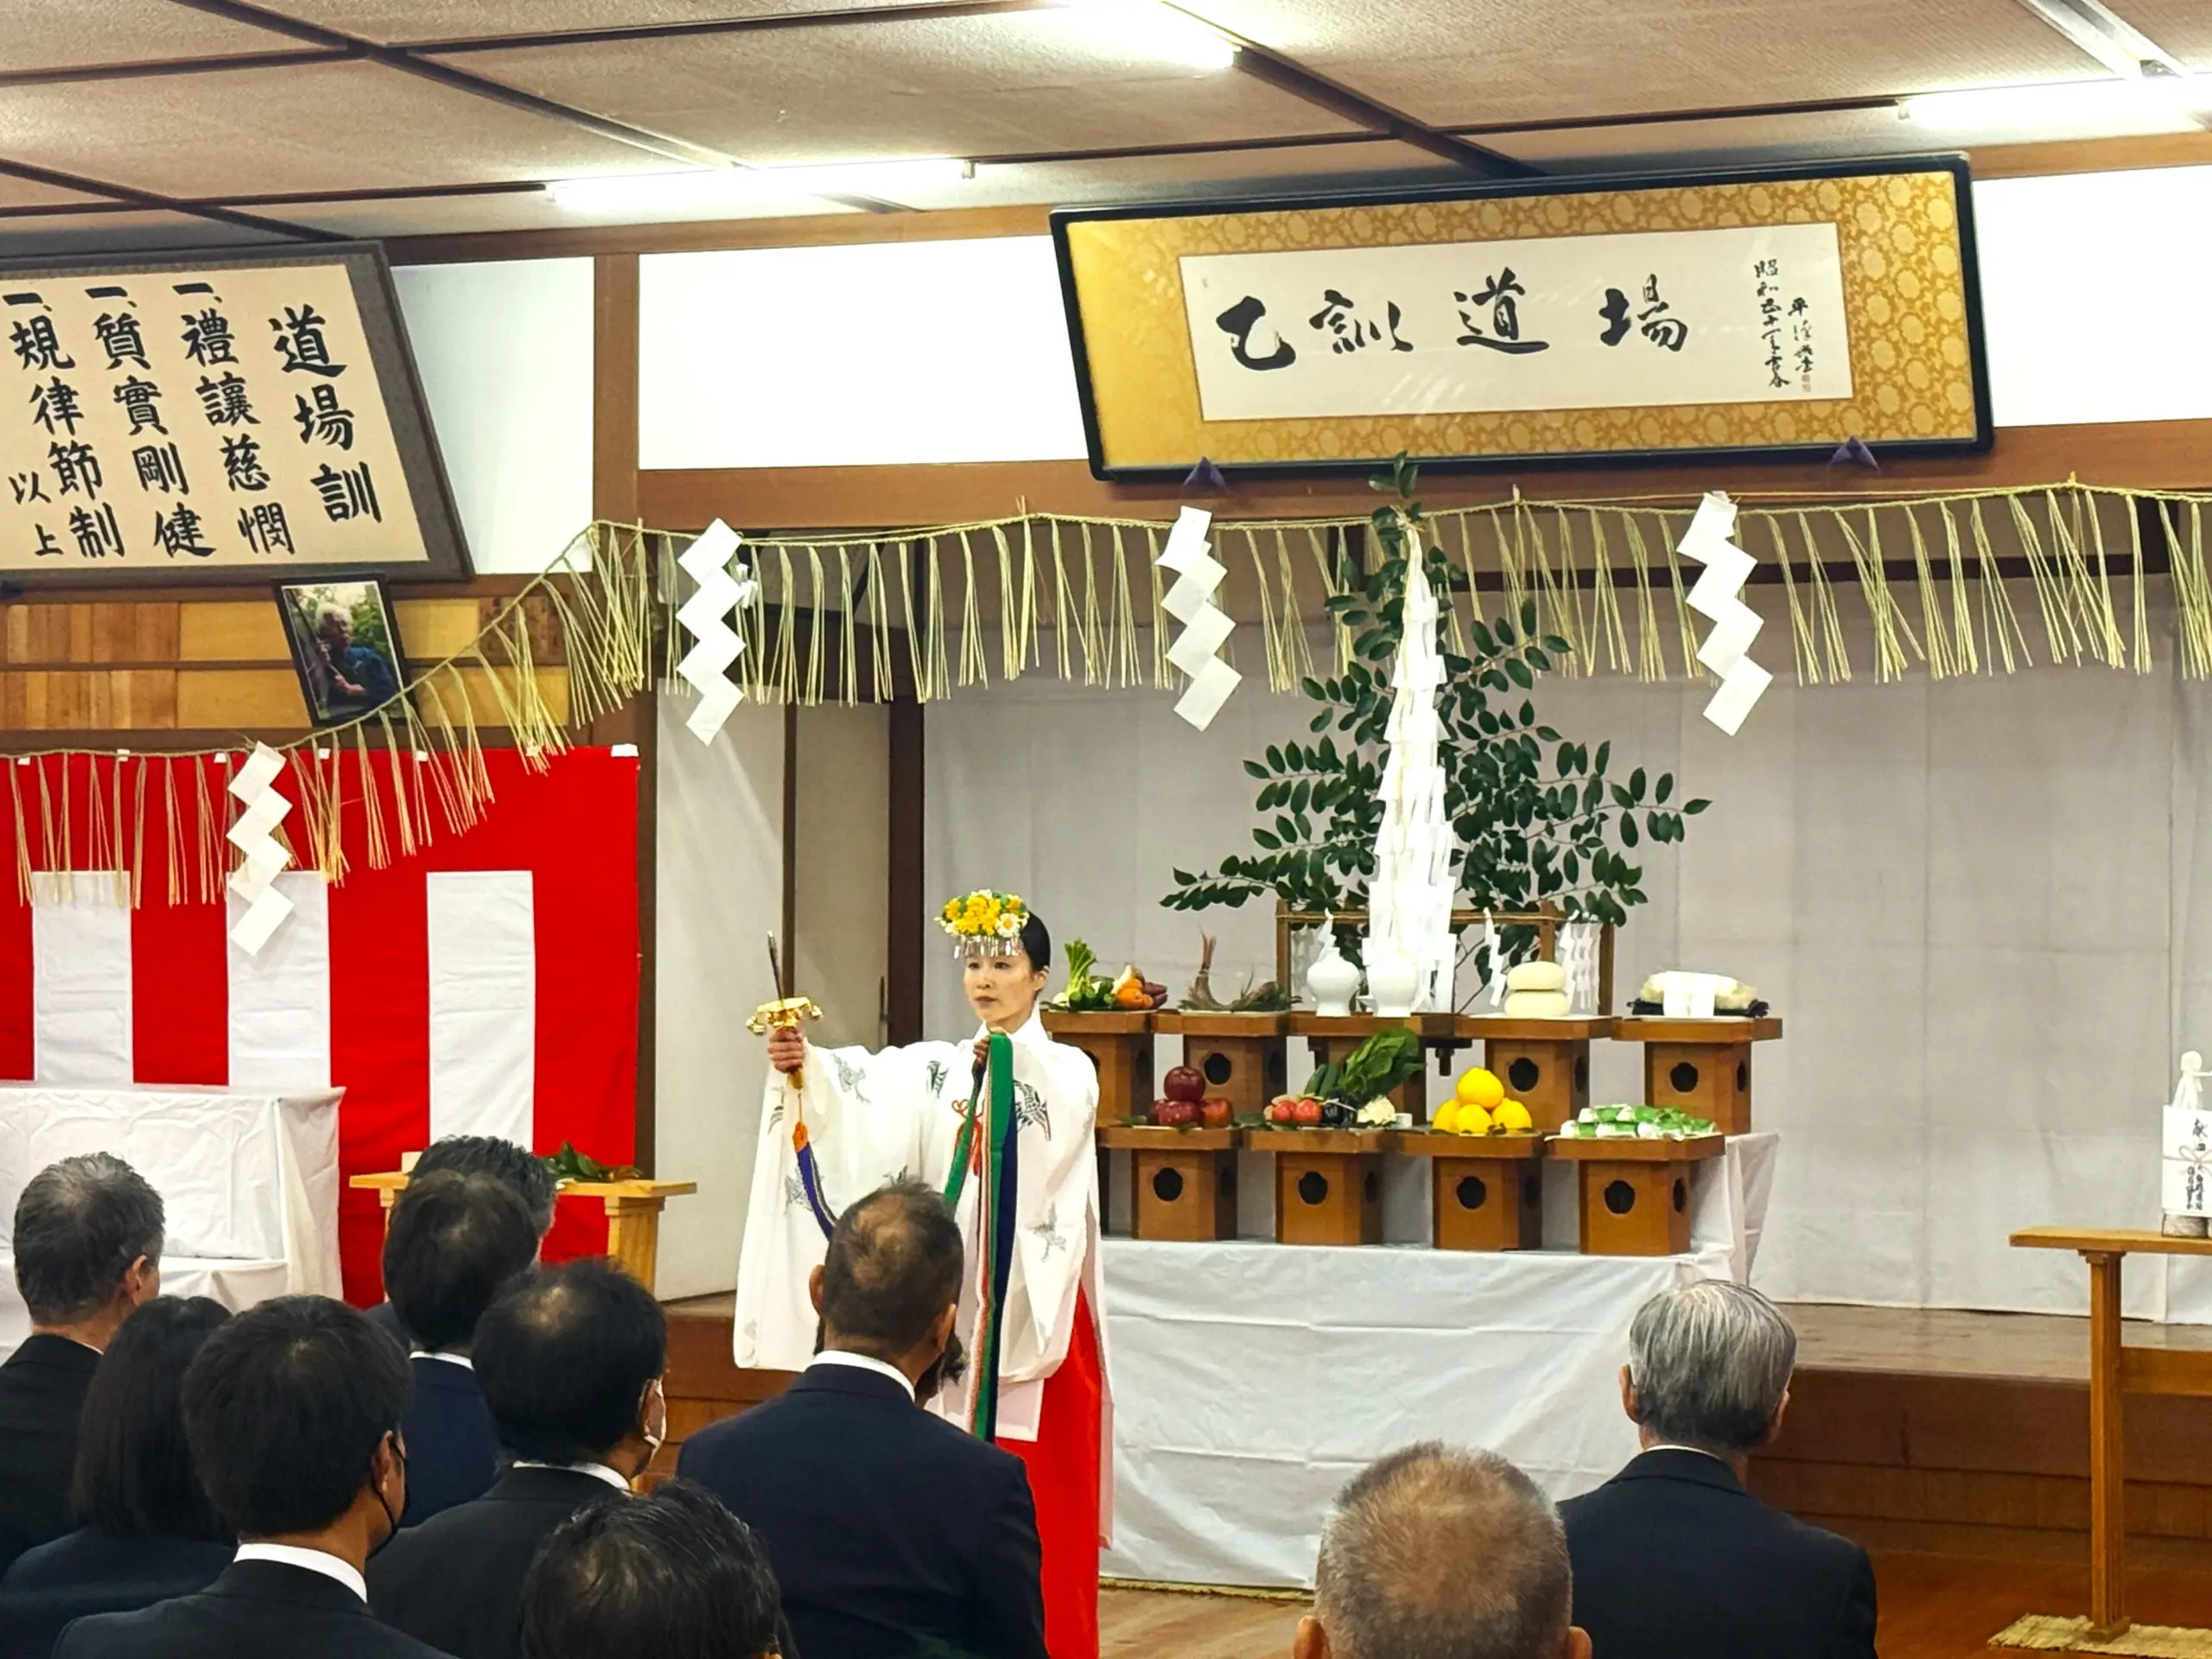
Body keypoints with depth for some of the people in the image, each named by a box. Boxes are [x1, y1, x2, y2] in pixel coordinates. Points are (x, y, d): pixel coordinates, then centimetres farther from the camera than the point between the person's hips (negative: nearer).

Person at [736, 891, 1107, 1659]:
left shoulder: (1067, 1071, 0)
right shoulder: (935, 1069, 10)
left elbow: (1060, 1114, -23)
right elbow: (867, 1090, -10)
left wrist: (1011, 1057, -39)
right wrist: (803, 1070, -30)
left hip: (1033, 1306, -4)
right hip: (952, 1301, 4)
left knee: (1038, 1491, -4)